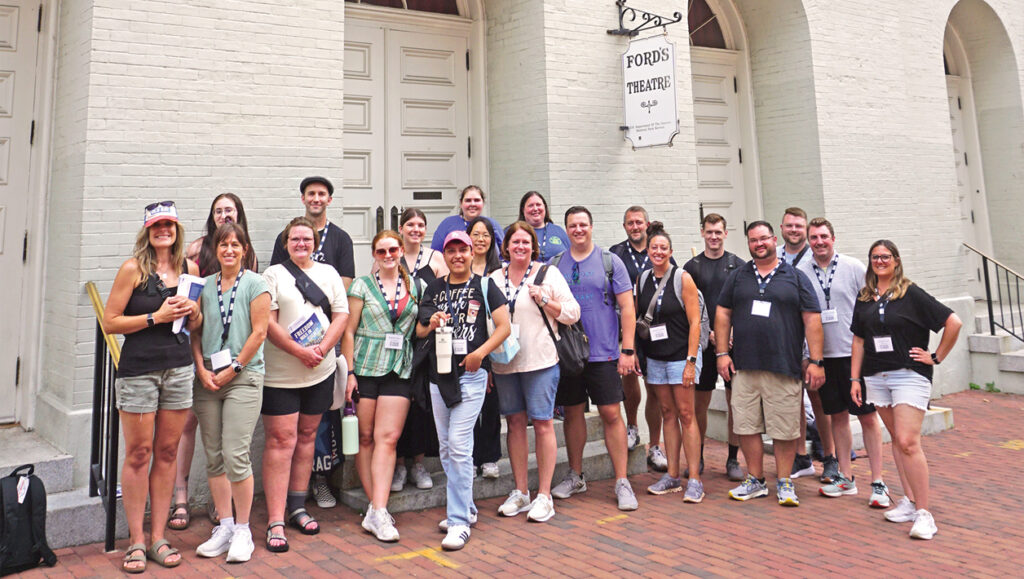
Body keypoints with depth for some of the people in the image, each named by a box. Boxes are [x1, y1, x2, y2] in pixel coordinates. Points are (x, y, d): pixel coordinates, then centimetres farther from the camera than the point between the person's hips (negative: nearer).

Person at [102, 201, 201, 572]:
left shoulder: (190, 269, 9)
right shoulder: (133, 269, -4)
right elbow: (109, 322, -6)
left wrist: (194, 310, -4)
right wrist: (156, 317, -13)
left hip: (179, 369, 4)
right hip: (138, 370, -4)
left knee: (167, 452, 8)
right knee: (138, 453, 2)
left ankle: (158, 537, 19)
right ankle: (136, 541, 15)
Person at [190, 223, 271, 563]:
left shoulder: (255, 284, -1)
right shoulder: (205, 286, 11)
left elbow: (259, 333, -6)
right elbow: (196, 331, 11)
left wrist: (232, 369, -7)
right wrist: (202, 369, -2)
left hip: (243, 377, -4)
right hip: (207, 379, 5)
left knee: (235, 454, -9)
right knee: (213, 456, 7)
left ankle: (242, 531, 6)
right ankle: (224, 527, 20)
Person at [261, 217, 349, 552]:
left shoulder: (328, 273, 13)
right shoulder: (273, 275, 1)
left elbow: (342, 314, 5)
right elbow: (268, 322, -8)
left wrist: (322, 349, -10)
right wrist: (299, 351, -16)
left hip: (321, 372, 4)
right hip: (280, 373, -4)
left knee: (307, 436, 12)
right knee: (281, 440, -6)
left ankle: (297, 507, 24)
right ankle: (276, 522, -3)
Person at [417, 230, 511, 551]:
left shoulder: (484, 287, 1)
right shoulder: (434, 288, 12)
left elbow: (504, 326, -3)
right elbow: (420, 331, 14)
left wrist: (480, 352, -15)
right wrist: (432, 323, -8)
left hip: (471, 374, -5)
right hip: (439, 374, 5)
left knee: (459, 445, -11)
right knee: (446, 448, 12)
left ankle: (460, 522, -2)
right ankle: (466, 509, 28)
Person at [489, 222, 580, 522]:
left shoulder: (549, 273, 2)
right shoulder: (494, 279, 13)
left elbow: (573, 313, 0)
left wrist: (544, 299, -12)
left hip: (540, 360, -4)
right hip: (504, 362, 4)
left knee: (542, 424, -2)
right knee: (514, 423, 9)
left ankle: (544, 496, 8)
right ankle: (520, 492, 21)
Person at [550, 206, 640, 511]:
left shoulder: (610, 261, 0)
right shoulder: (555, 265, 7)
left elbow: (627, 307, -2)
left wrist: (627, 349, -8)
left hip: (603, 353, -2)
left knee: (611, 414, -3)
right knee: (572, 413, 12)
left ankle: (622, 482, 7)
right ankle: (575, 476, 26)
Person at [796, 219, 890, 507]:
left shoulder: (854, 267, -2)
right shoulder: (801, 272, 4)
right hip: (823, 355, 2)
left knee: (868, 417, 1)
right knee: (837, 415, 11)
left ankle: (878, 482, 10)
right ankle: (846, 477, 22)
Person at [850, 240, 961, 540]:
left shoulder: (911, 294, -5)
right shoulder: (864, 298, 11)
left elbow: (954, 322, -6)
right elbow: (859, 339, 14)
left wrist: (936, 357, -4)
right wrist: (855, 378, 9)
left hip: (909, 376, -5)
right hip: (876, 377, 5)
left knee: (908, 442, -13)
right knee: (897, 439, 11)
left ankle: (923, 512, -5)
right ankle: (909, 501, 20)